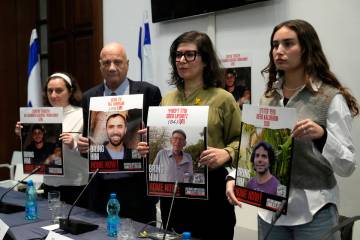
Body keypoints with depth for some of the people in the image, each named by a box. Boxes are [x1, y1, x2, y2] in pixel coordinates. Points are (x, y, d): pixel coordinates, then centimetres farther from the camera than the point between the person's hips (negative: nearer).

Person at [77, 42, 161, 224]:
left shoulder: (148, 92, -4)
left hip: (137, 187, -3)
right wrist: (82, 145, -7)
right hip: (102, 188, 3)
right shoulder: (89, 97, 8)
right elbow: (87, 138, 14)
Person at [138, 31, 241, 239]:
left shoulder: (223, 99, -6)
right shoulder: (167, 99, 9)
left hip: (210, 189, -4)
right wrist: (148, 147, -2)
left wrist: (226, 153, -24)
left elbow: (240, 141, -5)